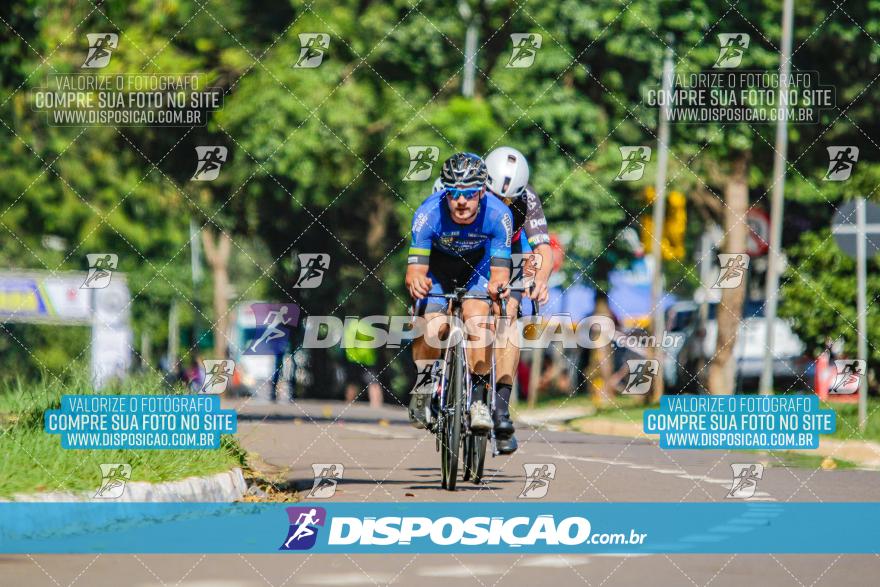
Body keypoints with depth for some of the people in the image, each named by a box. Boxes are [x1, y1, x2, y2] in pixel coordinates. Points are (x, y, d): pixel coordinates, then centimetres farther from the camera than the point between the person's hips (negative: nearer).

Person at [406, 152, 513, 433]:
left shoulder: (497, 214, -32)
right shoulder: (429, 213, -34)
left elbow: (500, 270, -31)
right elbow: (416, 269, -34)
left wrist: (498, 285, -55)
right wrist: (415, 281, -58)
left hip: (477, 264, 0)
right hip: (437, 266, 0)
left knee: (477, 318, -27)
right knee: (429, 328, -22)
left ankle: (479, 399, -14)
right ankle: (424, 384, 8)